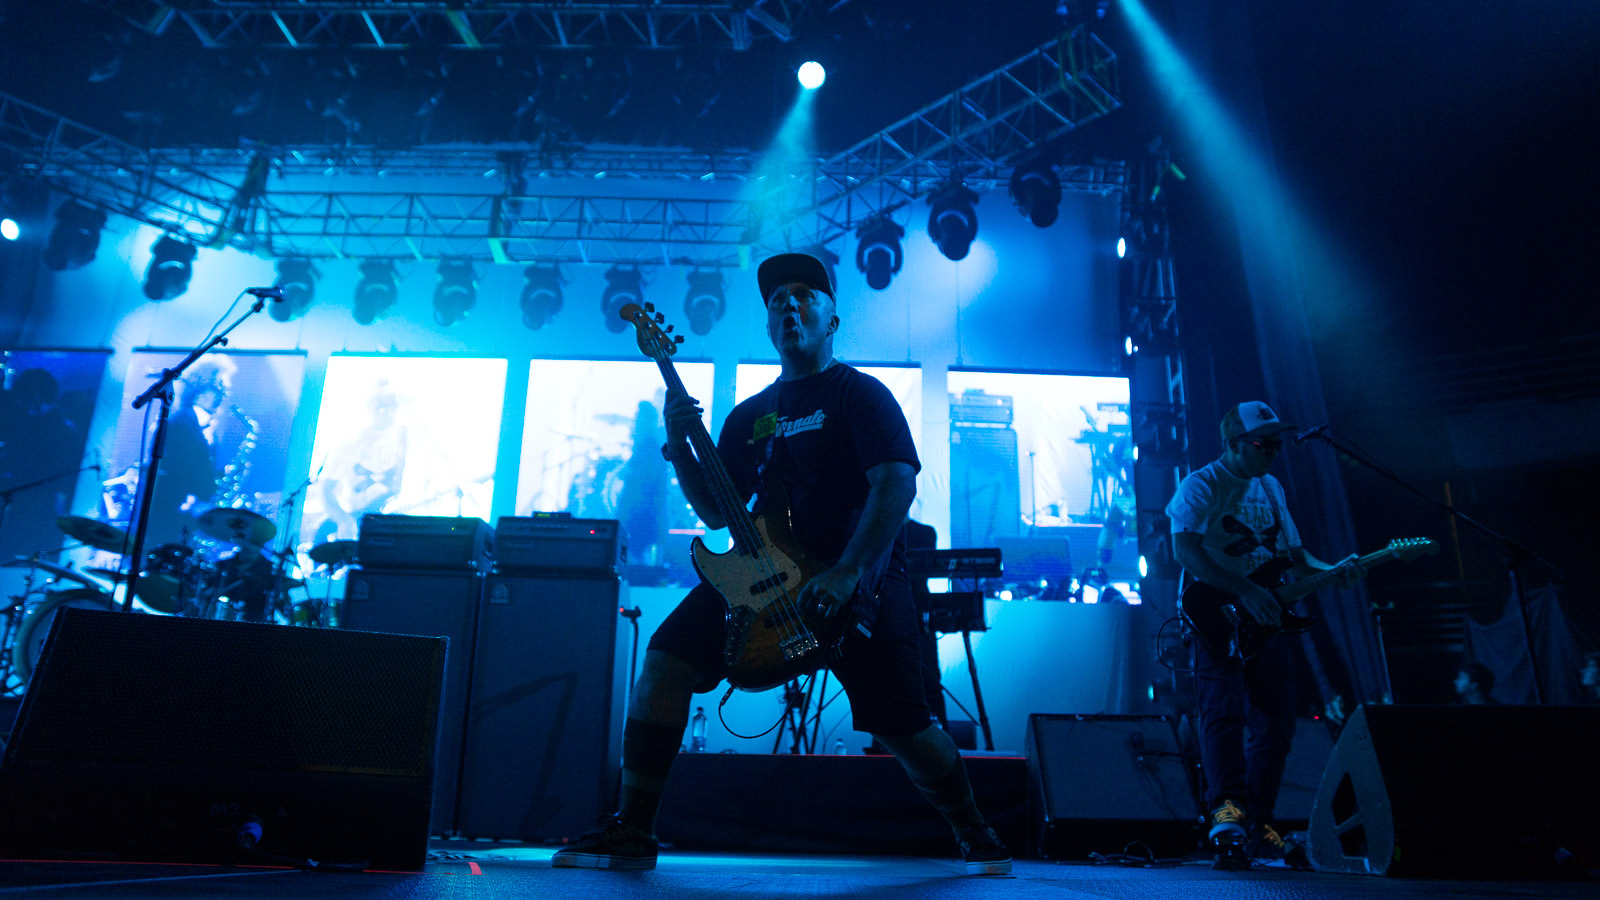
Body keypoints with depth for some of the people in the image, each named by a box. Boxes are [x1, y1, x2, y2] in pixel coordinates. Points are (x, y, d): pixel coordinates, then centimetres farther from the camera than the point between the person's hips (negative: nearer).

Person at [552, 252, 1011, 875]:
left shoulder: (860, 394, 0)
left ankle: (976, 834, 24)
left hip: (861, 577, -4)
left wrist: (846, 573, -24)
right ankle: (631, 833, -2)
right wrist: (680, 447, 0)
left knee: (900, 727, -5)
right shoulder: (750, 415, 17)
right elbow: (715, 513, 17)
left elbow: (897, 481, -14)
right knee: (666, 658, -12)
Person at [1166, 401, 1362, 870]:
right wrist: (1245, 591, -26)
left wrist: (1331, 571, 1)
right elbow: (1185, 550, -21)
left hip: (1267, 620, 7)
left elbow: (1294, 553, 21)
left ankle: (1259, 822, 16)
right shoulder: (1202, 486, -7)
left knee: (1276, 725, 6)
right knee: (1223, 712, -19)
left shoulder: (1271, 488, 17)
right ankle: (1227, 810, -27)